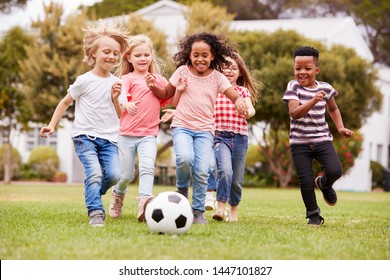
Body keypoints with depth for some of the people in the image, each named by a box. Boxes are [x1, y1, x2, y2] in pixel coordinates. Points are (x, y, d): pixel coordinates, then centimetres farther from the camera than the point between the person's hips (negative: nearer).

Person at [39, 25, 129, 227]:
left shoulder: (117, 83, 7)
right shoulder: (85, 81, -3)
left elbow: (120, 116, 7)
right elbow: (65, 102, 8)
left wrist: (115, 98, -11)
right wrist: (52, 125, 1)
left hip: (108, 138, 4)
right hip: (85, 136, -4)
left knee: (113, 175, -12)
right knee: (94, 172, -23)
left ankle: (92, 193, 17)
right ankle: (95, 212, -17)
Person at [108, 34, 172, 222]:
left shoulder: (159, 80, 11)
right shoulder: (128, 78, -1)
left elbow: (166, 102, 20)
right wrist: (126, 104, -43)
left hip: (149, 134, 2)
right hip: (126, 134, -2)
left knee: (147, 166, -24)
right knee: (126, 175, 6)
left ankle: (144, 201, -37)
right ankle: (118, 194, 38)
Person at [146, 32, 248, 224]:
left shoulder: (217, 77, 4)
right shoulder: (182, 71, 4)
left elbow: (235, 96, -3)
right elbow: (167, 94, 13)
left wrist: (239, 101, -27)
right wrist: (153, 87, -7)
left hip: (204, 130, 1)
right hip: (182, 127, -1)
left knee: (202, 171, -9)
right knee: (185, 158, -29)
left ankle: (198, 211, 7)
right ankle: (182, 189, 3)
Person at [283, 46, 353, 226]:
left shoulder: (325, 88, 4)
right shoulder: (293, 87, -6)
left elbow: (333, 109, 24)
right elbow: (294, 113, -21)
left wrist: (340, 127, 10)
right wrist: (313, 101, -33)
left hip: (322, 140, 2)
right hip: (300, 143, -2)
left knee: (335, 171, -19)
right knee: (306, 182, -6)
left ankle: (324, 184, 17)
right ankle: (313, 216, 16)